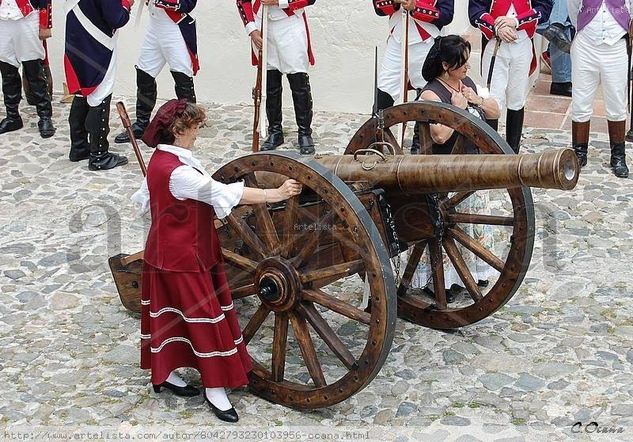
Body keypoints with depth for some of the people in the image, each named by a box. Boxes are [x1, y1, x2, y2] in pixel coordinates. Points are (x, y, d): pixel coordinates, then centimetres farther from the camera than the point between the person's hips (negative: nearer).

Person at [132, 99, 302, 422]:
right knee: (204, 316, -2)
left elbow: (144, 198, 17)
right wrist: (275, 194, -29)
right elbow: (223, 192, -31)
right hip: (184, 256, -10)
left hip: (165, 251, 10)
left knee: (169, 312, 19)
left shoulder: (161, 160, 4)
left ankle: (164, 374, 32)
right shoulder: (177, 171, -28)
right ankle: (214, 388, 8)